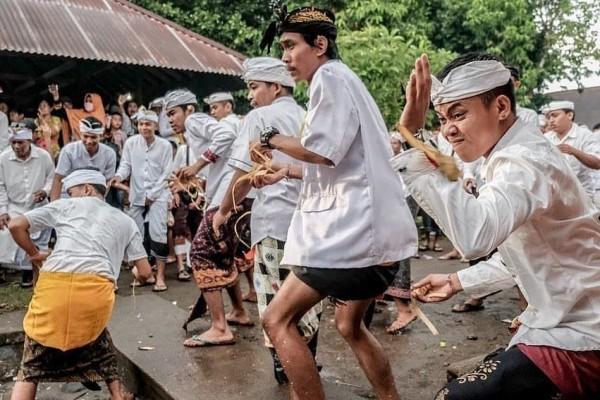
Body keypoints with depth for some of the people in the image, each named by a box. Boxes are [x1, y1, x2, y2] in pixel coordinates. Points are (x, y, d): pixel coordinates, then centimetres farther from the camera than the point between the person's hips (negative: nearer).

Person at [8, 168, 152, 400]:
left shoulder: (66, 206, 20)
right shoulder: (125, 221, 24)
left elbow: (16, 225, 14)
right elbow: (145, 273, 19)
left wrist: (34, 254, 30)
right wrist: (135, 274, 42)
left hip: (54, 284, -1)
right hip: (97, 290, 1)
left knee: (32, 364, 15)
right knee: (98, 343, 28)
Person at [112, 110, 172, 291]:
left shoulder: (165, 145, -5)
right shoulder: (131, 143, 0)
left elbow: (166, 174, -5)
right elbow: (126, 165, 0)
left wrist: (151, 195, -10)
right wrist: (119, 176, -23)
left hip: (158, 196, -3)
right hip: (136, 196, 3)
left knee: (157, 233, -11)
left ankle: (160, 276, -5)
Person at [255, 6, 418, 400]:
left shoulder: (330, 77, -7)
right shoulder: (343, 81, 23)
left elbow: (325, 150, -20)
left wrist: (273, 139, -5)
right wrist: (285, 172, 23)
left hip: (354, 228, -11)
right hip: (372, 228, 11)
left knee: (278, 320, -6)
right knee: (350, 325, 24)